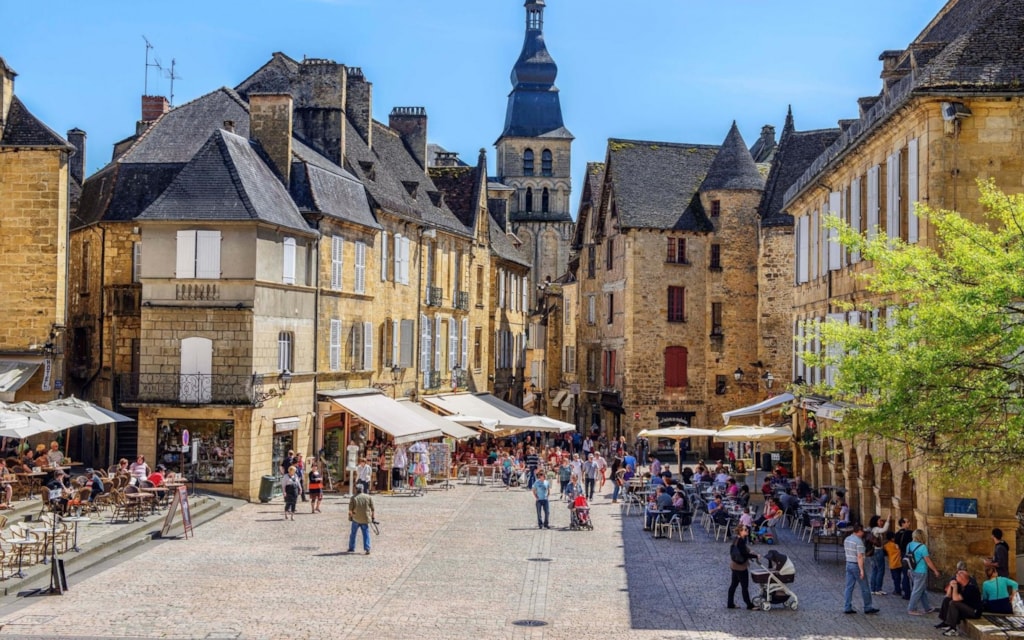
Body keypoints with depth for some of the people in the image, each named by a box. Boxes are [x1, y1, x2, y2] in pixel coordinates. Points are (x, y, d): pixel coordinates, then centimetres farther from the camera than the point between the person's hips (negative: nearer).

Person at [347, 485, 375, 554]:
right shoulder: (369, 497, 3)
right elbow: (372, 509, 3)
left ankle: (351, 548, 22)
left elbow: (350, 510, -4)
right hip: (365, 519, 1)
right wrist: (373, 517, 11)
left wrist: (350, 516, 12)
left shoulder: (354, 498, -4)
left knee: (353, 533, 15)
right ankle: (367, 549, -5)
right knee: (366, 534, 5)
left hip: (356, 519, -1)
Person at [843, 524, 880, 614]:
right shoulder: (859, 541, -18)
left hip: (848, 564, 8)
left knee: (849, 587, 9)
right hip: (857, 565, -8)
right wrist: (861, 570, -22)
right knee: (865, 588, 4)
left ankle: (847, 608, 8)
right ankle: (867, 608, 11)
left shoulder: (847, 539, 8)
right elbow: (859, 557, -22)